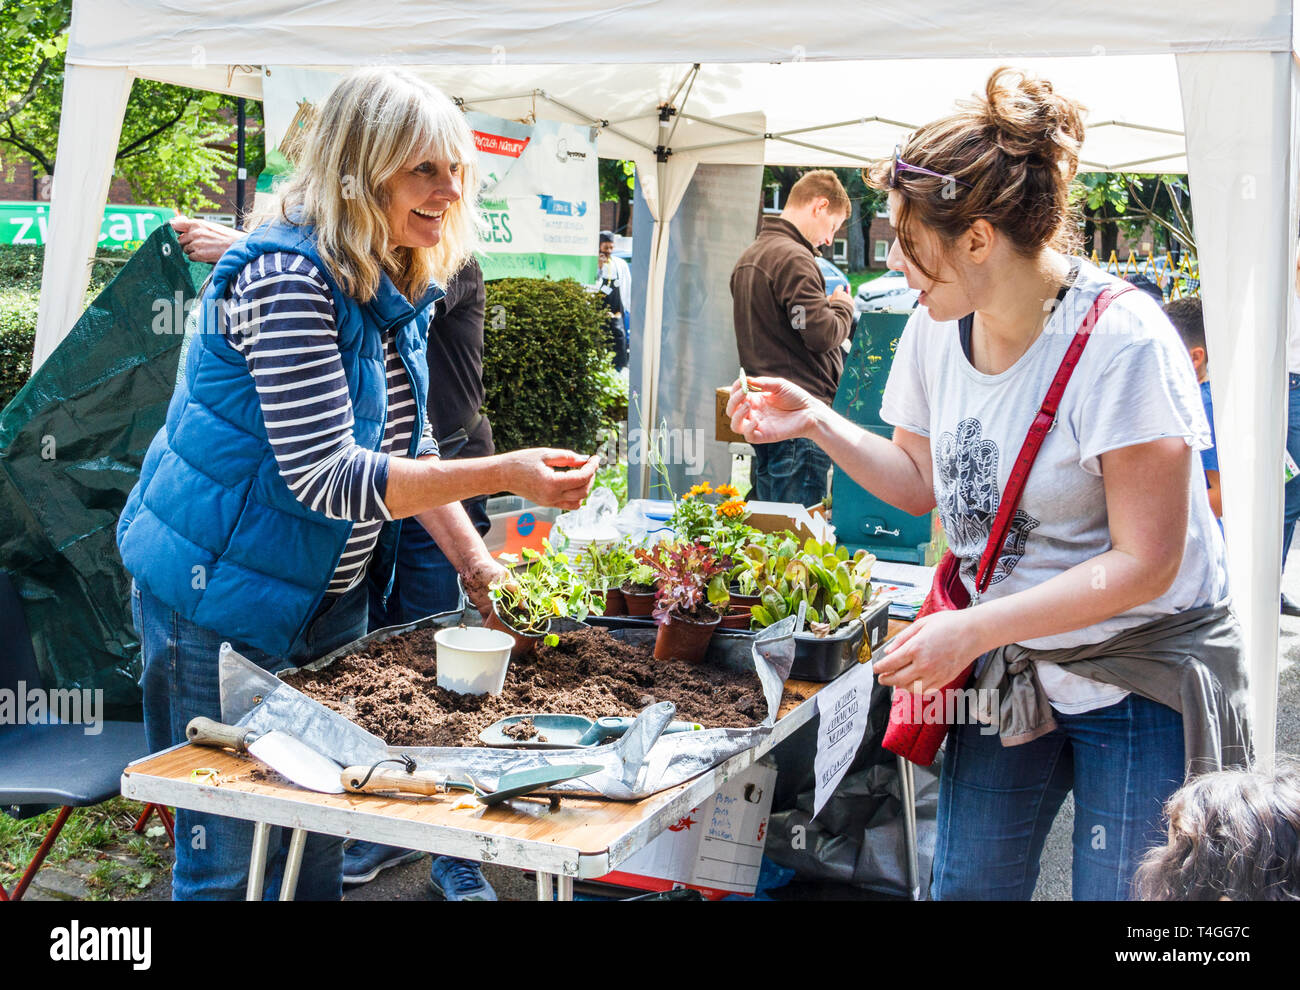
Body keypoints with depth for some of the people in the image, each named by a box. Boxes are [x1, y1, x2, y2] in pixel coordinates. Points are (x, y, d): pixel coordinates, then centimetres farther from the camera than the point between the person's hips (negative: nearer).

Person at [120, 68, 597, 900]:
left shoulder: (400, 287, 4)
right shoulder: (286, 277, -23)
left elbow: (411, 448, 11)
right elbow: (323, 476, -28)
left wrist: (479, 564, 0)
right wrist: (506, 475, -30)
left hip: (330, 597, 8)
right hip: (219, 596, -8)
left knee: (320, 830, 17)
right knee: (231, 855, 3)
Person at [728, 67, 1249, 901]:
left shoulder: (1121, 341, -24)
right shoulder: (936, 330, -3)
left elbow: (1144, 564, -23)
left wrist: (972, 628, -26)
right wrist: (815, 421, -1)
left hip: (1139, 676, -6)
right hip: (1007, 668, 6)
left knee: (1118, 891, 4)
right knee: (963, 885, 12)